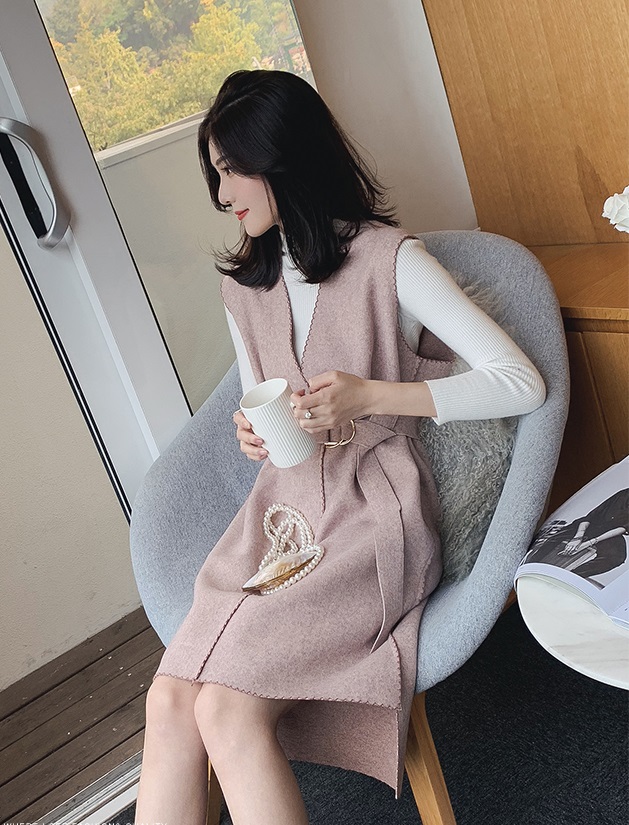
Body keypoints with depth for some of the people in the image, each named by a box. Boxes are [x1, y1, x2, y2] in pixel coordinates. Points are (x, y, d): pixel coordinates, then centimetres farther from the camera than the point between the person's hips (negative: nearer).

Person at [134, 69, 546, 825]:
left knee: (228, 709, -24)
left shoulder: (391, 260, -5)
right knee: (168, 700, -18)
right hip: (280, 506, 6)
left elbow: (522, 384, -10)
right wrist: (251, 436, 0)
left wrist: (372, 396, -17)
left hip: (372, 508, -5)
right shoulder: (243, 282, 15)